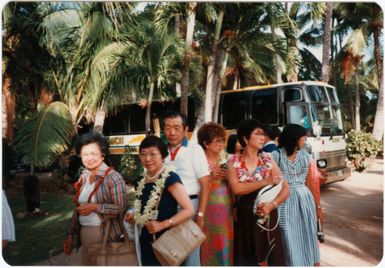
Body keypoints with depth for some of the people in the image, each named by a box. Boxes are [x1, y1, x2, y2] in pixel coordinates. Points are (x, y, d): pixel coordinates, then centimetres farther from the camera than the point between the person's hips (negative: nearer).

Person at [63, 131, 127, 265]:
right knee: (86, 263, 17)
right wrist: (70, 234, 14)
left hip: (105, 233, -6)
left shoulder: (112, 177, -14)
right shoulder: (83, 177, 6)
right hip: (84, 233, 6)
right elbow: (78, 208, 13)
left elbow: (121, 208, -18)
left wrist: (95, 207, -22)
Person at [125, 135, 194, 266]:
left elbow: (189, 210, -19)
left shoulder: (170, 179, -16)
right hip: (147, 242, 7)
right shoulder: (140, 181, 5)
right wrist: (133, 216, 1)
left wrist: (163, 224, -24)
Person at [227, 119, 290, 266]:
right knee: (246, 258, 8)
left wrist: (272, 205, -17)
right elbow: (236, 188, -17)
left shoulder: (268, 160, 2)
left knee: (271, 257, 5)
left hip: (267, 217, 1)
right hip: (244, 218, -1)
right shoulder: (234, 162, -2)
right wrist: (266, 181, -15)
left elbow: (285, 189, 0)